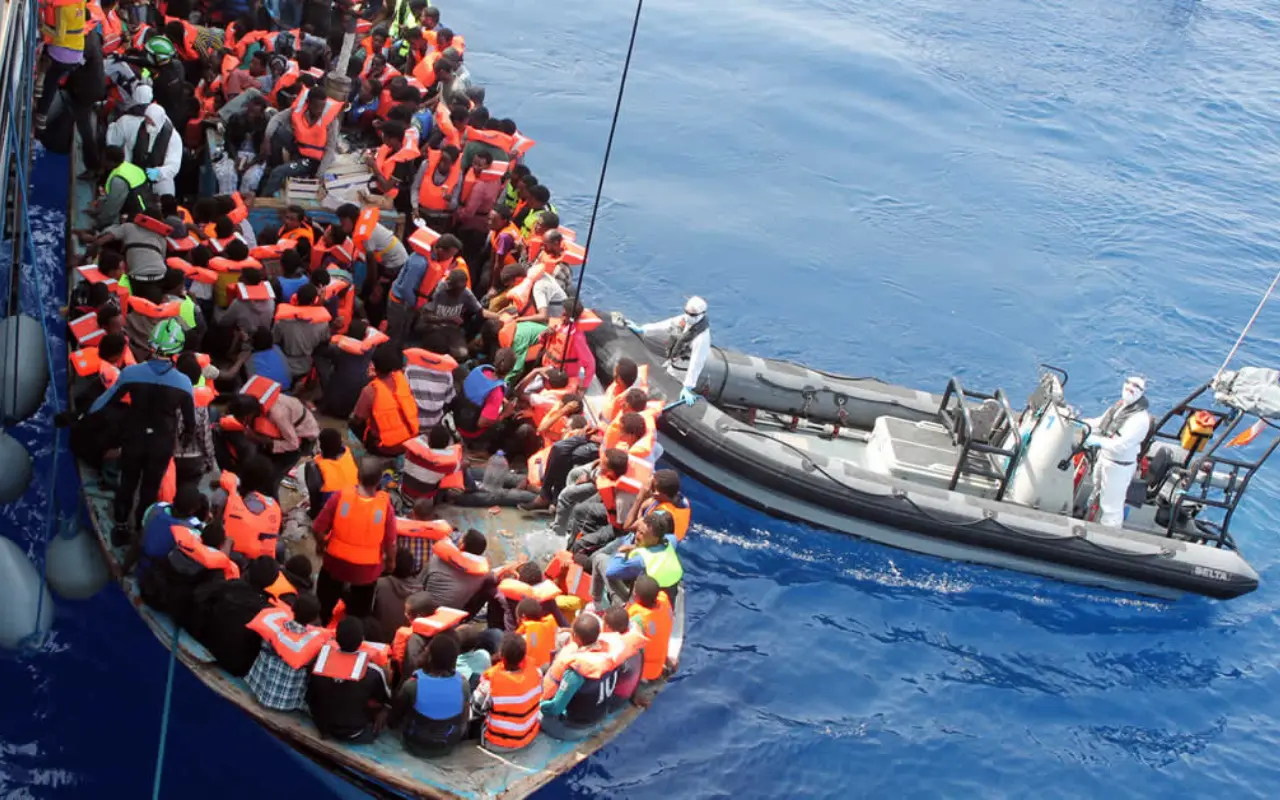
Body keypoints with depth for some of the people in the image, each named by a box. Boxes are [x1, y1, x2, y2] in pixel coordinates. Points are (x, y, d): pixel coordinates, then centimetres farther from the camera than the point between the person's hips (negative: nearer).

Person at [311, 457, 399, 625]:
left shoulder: (340, 496, -26)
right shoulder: (385, 504, -27)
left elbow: (317, 529, -17)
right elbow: (390, 542, -16)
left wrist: (322, 544, 7)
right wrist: (391, 561, 7)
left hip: (336, 561, 0)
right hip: (367, 568, 0)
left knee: (325, 605, 31)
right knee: (359, 613, 28)